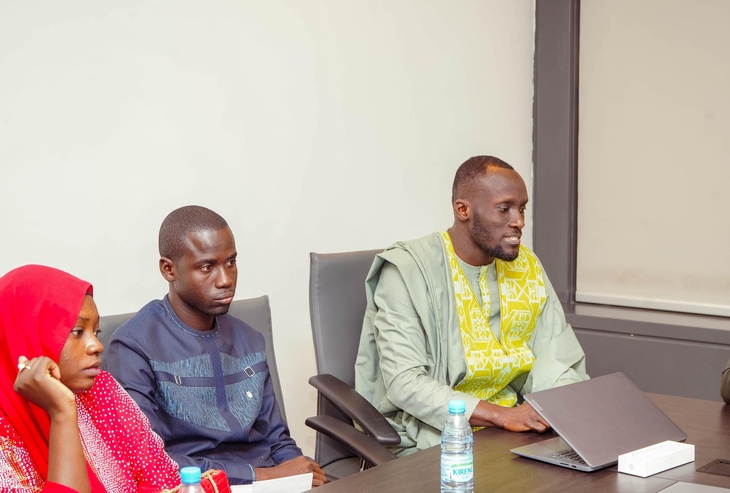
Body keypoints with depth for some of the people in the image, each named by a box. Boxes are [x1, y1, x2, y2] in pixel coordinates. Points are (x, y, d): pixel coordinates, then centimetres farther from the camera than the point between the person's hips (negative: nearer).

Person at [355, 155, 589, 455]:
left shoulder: (527, 267, 9)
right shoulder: (408, 270, -11)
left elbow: (553, 365, 6)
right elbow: (405, 383, -19)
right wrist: (502, 415, -28)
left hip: (512, 429, 6)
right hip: (429, 436, -6)